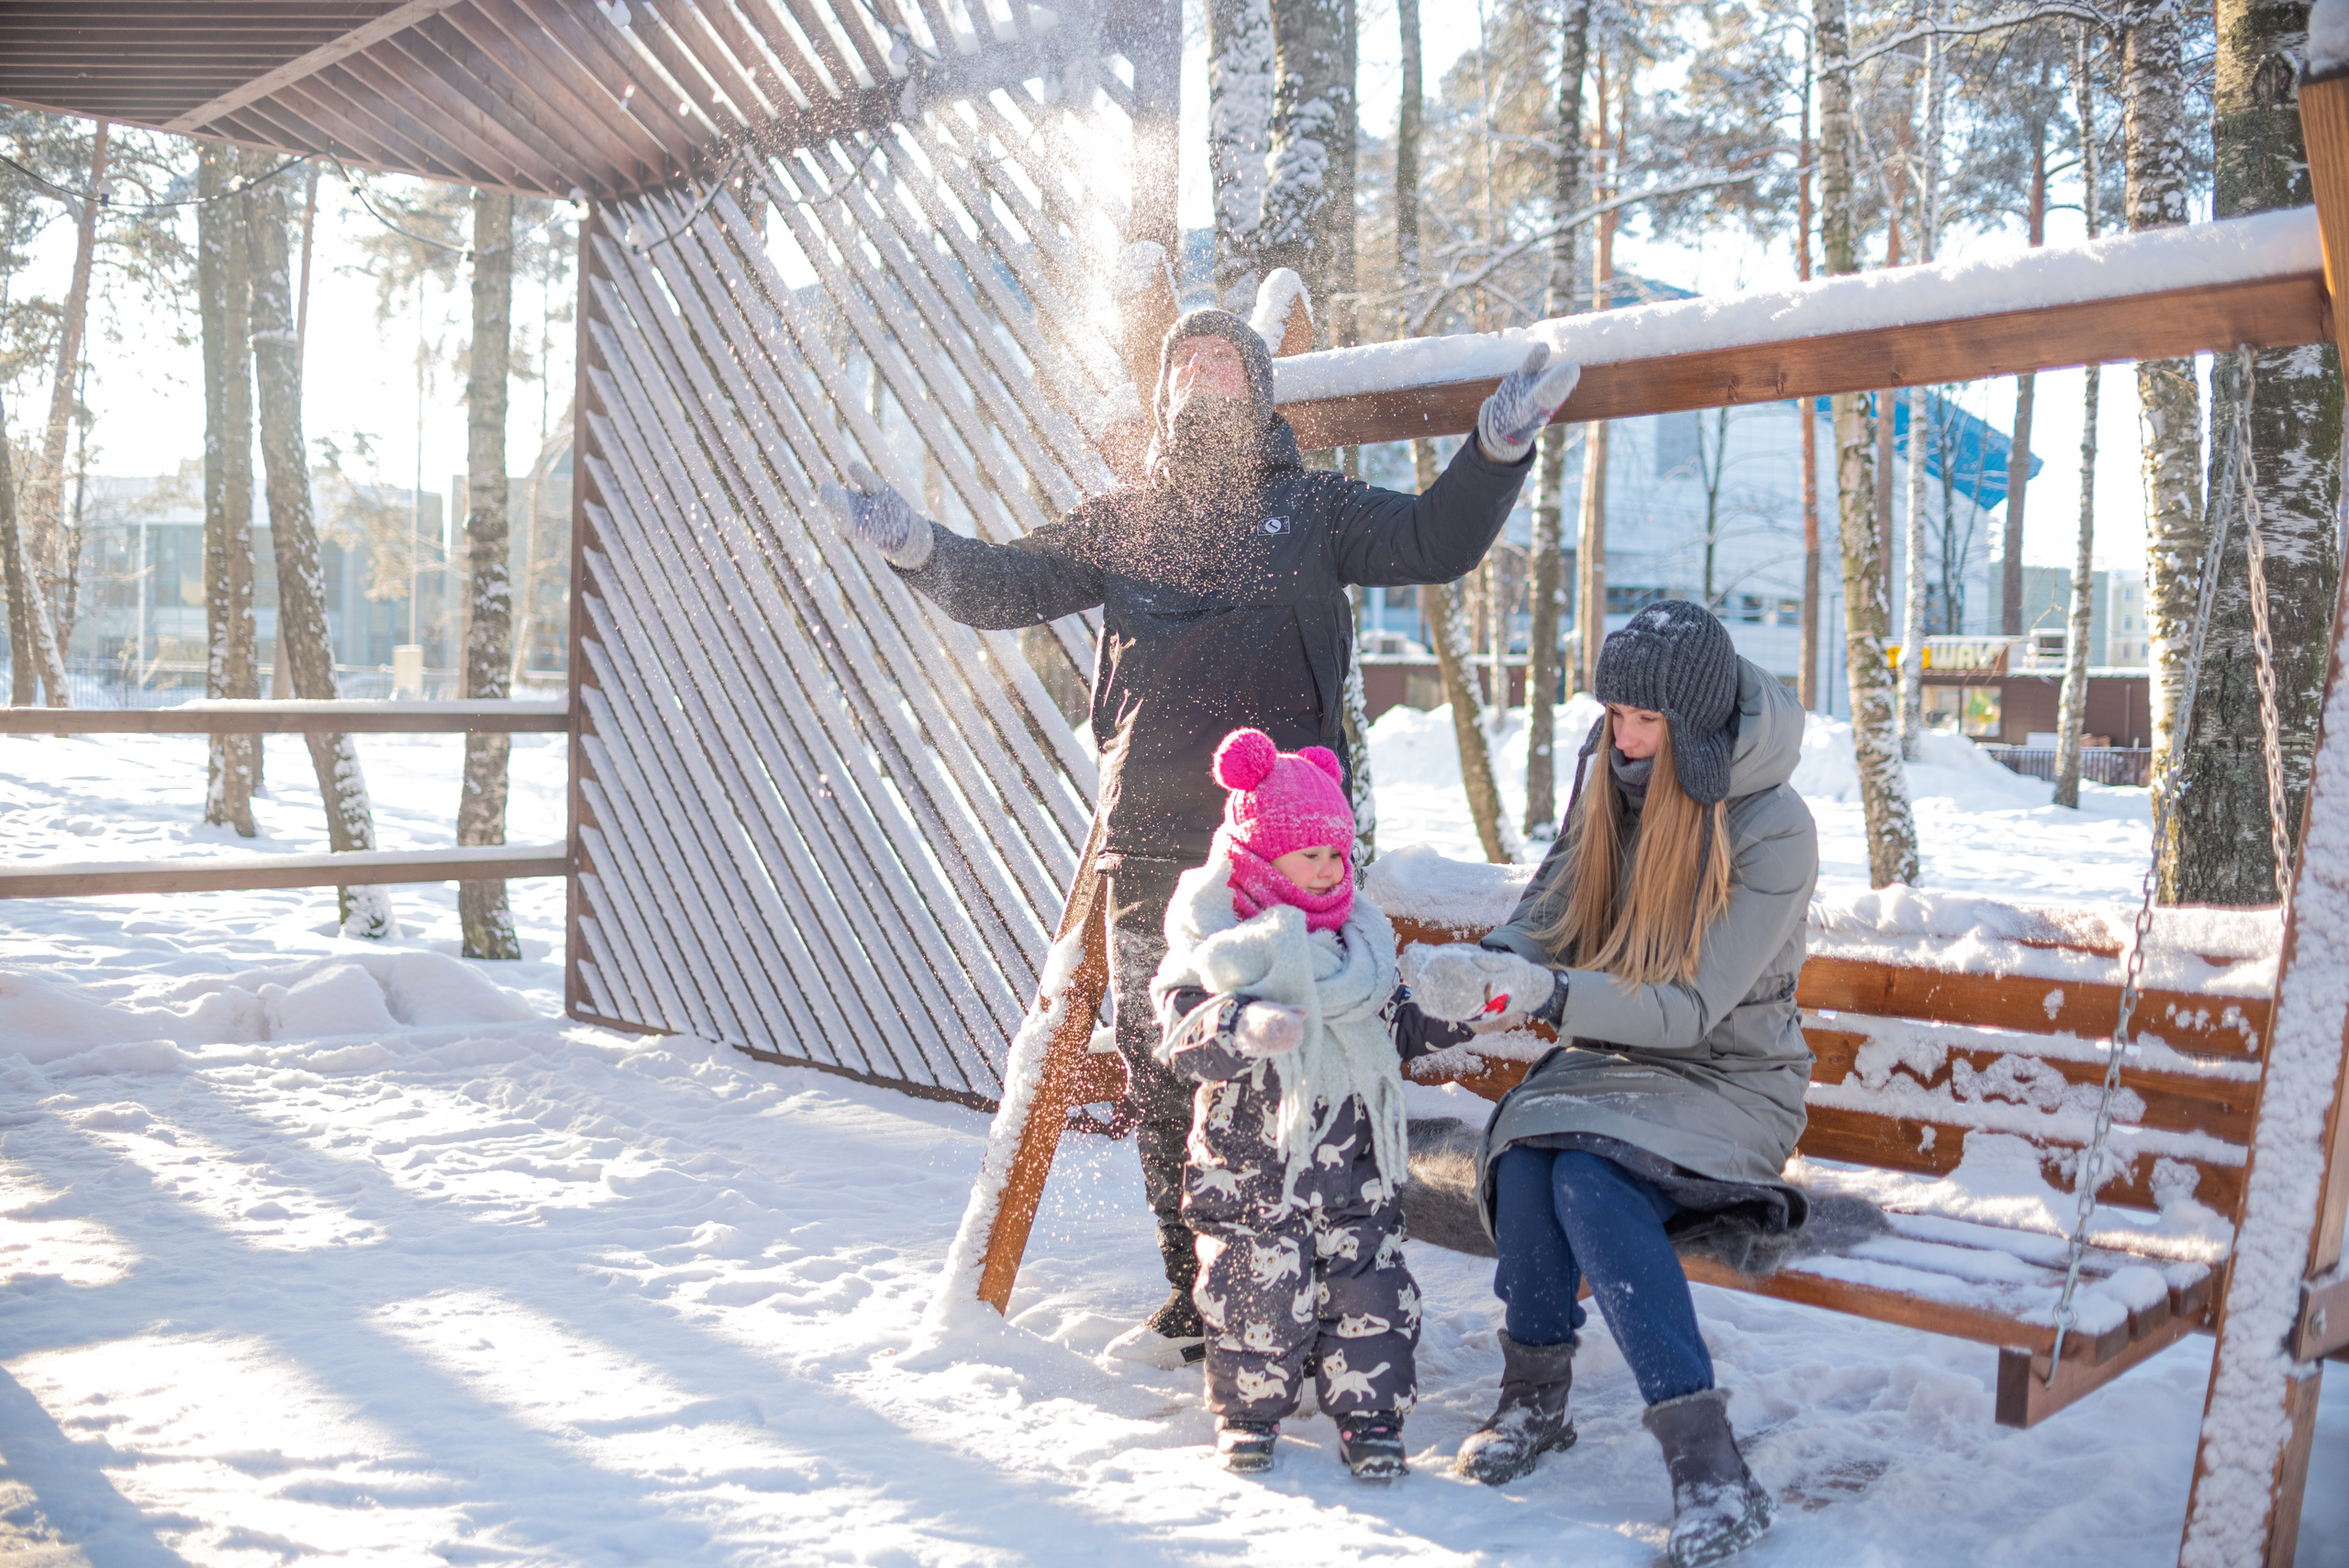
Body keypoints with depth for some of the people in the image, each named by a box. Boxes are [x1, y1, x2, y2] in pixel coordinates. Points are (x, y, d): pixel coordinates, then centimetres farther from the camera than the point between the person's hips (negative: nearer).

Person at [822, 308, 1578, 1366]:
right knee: (1162, 1075, 8)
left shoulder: (1311, 511, 10)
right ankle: (1196, 1294, 22)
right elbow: (1005, 587, 13)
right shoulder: (1121, 526, 18)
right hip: (1148, 850, 4)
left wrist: (1498, 449, -16)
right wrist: (922, 551, -6)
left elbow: (1435, 543, -1)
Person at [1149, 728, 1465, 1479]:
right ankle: (1248, 1411, 26)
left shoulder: (1354, 939, 9)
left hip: (1355, 1161, 5)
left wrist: (1440, 1019, 4)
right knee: (1258, 1291, 2)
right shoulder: (1218, 945, -10)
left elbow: (1388, 1029, 20)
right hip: (1252, 1162, -4)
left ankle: (1368, 1411, 24)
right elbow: (1185, 1044, -21)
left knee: (1370, 1288, 5)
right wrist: (1246, 1027, -39)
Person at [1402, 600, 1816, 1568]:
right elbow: (1546, 920, 1)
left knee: (1588, 1176, -32)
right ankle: (1534, 1396, -8)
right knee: (1525, 1149, -27)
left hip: (1730, 1080, -5)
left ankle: (1708, 1466, -27)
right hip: (1611, 1060, 5)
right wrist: (1484, 966, -22)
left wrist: (1543, 993, -34)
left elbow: (1692, 1007, -22)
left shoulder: (1774, 829, -17)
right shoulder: (1606, 779, 0)